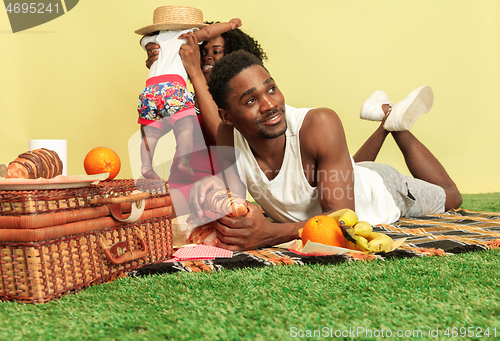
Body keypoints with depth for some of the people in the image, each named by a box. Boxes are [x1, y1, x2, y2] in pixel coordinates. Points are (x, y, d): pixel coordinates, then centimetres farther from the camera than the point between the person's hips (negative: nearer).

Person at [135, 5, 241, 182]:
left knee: (150, 133, 9)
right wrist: (230, 24, 18)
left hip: (149, 89, 5)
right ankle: (184, 163, -26)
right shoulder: (183, 35, 17)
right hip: (172, 86, -5)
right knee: (185, 126, -9)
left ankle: (146, 166, -8)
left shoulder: (151, 40, 31)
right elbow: (206, 33, 7)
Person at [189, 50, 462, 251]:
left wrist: (270, 233, -61)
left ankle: (396, 121, 39)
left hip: (377, 193, -3)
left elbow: (342, 215, -45)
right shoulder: (228, 135, -32)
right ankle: (384, 122, 54)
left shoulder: (319, 124, -44)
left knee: (450, 197, 28)